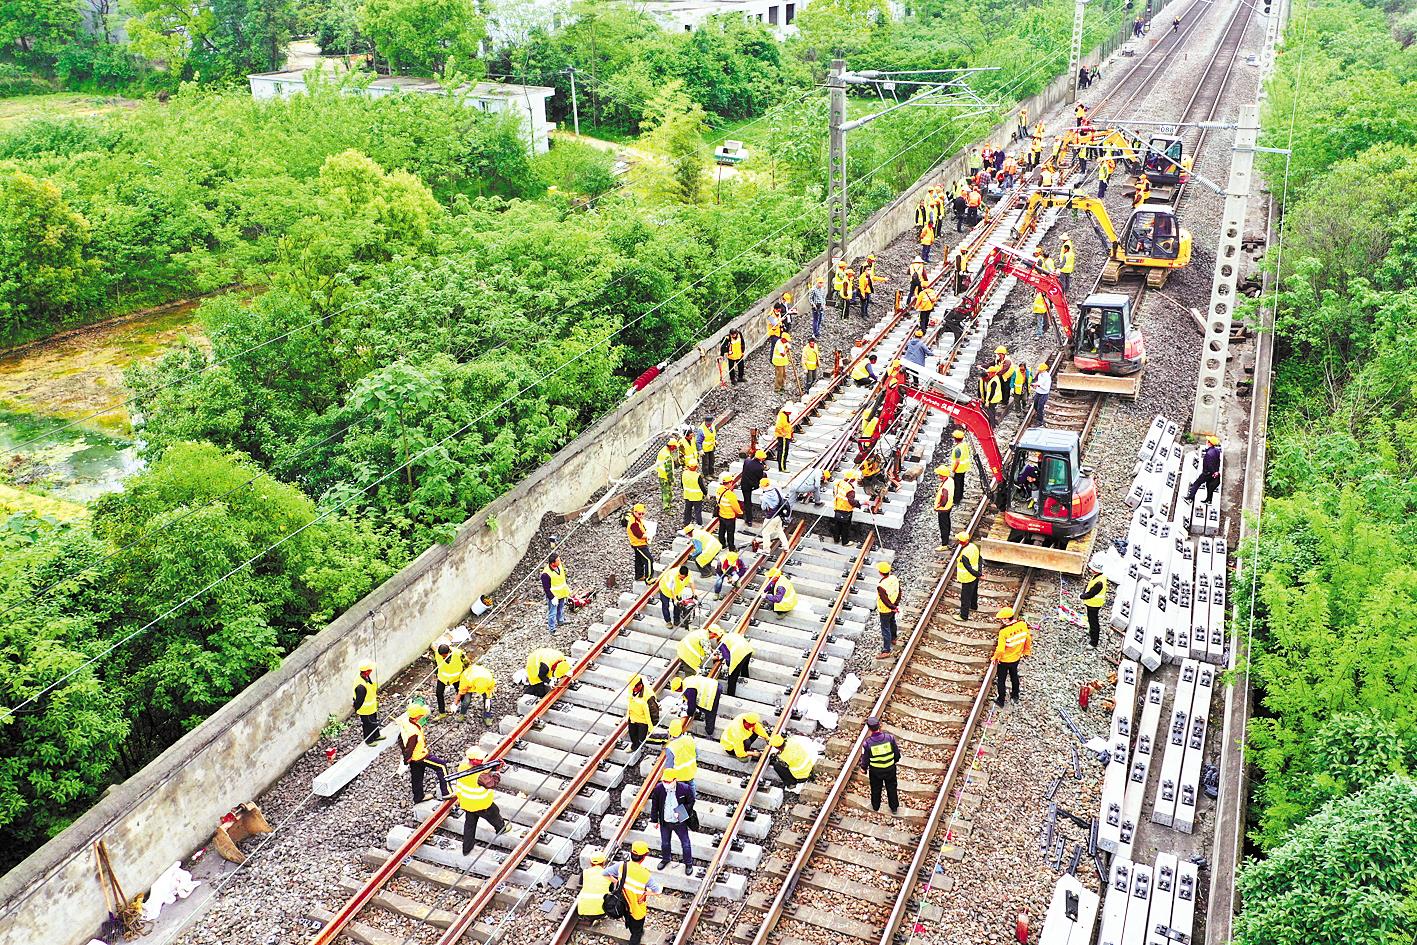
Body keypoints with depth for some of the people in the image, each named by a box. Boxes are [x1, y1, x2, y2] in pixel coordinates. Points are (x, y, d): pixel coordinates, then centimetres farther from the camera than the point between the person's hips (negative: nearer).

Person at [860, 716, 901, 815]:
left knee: (876, 789, 24)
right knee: (891, 788, 24)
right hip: (890, 769, 1)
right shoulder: (890, 737, -23)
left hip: (875, 771, -1)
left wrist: (864, 768, 9)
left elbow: (865, 758, -12)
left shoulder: (867, 743, -27)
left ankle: (875, 806, 46)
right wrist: (896, 760, 16)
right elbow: (897, 752, -6)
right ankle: (894, 807, 40)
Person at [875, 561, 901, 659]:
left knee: (885, 629, 3)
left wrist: (893, 607, -12)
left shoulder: (881, 586, -36)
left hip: (885, 611, -7)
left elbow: (885, 600, -28)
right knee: (892, 623, 31)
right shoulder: (894, 579, -13)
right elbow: (899, 592, 1)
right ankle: (893, 639, 54)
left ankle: (886, 651, 10)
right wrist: (896, 605, 12)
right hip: (893, 608, 7)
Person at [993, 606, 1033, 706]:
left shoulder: (1004, 632, -34)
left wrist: (995, 658, -8)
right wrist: (1026, 651, 14)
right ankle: (1016, 697, 46)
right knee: (1014, 676, 29)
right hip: (1016, 658, 5)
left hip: (1004, 660, -5)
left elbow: (1000, 650, -29)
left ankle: (1001, 700, 30)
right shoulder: (1022, 624, -19)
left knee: (1001, 680, 16)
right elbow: (1028, 638, -4)